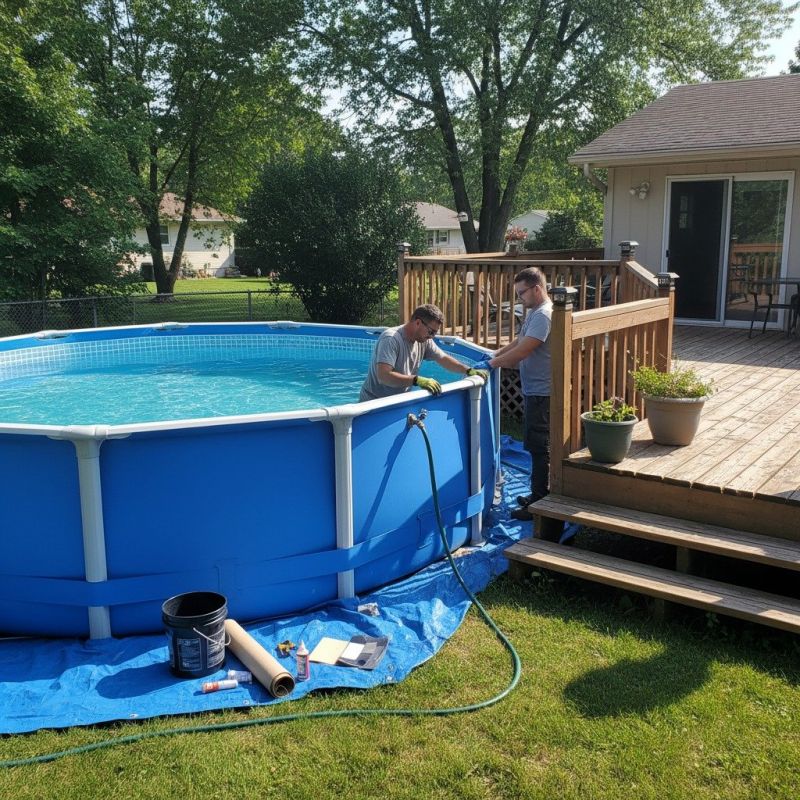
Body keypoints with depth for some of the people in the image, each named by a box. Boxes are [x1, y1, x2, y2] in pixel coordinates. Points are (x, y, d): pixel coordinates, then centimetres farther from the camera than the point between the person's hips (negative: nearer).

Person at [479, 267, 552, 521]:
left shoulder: (543, 315, -20)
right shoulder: (534, 313, 14)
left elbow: (522, 351, -25)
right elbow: (517, 342, 20)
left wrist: (492, 364, -15)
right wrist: (493, 355, 7)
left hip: (542, 393, -10)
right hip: (535, 391, 10)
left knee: (539, 447, -4)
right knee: (538, 446, 17)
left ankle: (540, 504, 3)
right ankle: (539, 495, 29)